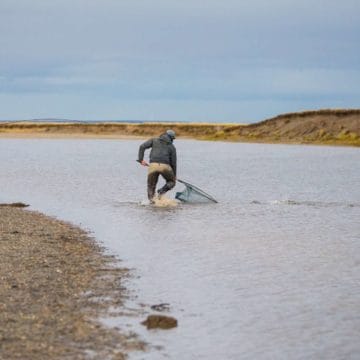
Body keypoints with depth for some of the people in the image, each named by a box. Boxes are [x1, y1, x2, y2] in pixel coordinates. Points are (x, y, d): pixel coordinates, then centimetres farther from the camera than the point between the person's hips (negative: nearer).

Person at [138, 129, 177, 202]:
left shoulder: (154, 140, 19)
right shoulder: (172, 147, 18)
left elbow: (142, 146, 6)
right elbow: (173, 162, 16)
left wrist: (141, 159, 7)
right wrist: (174, 175, 26)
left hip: (153, 165, 1)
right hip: (165, 166, -1)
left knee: (151, 185, 14)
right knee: (172, 181, 22)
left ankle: (151, 198, -10)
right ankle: (161, 191, -4)